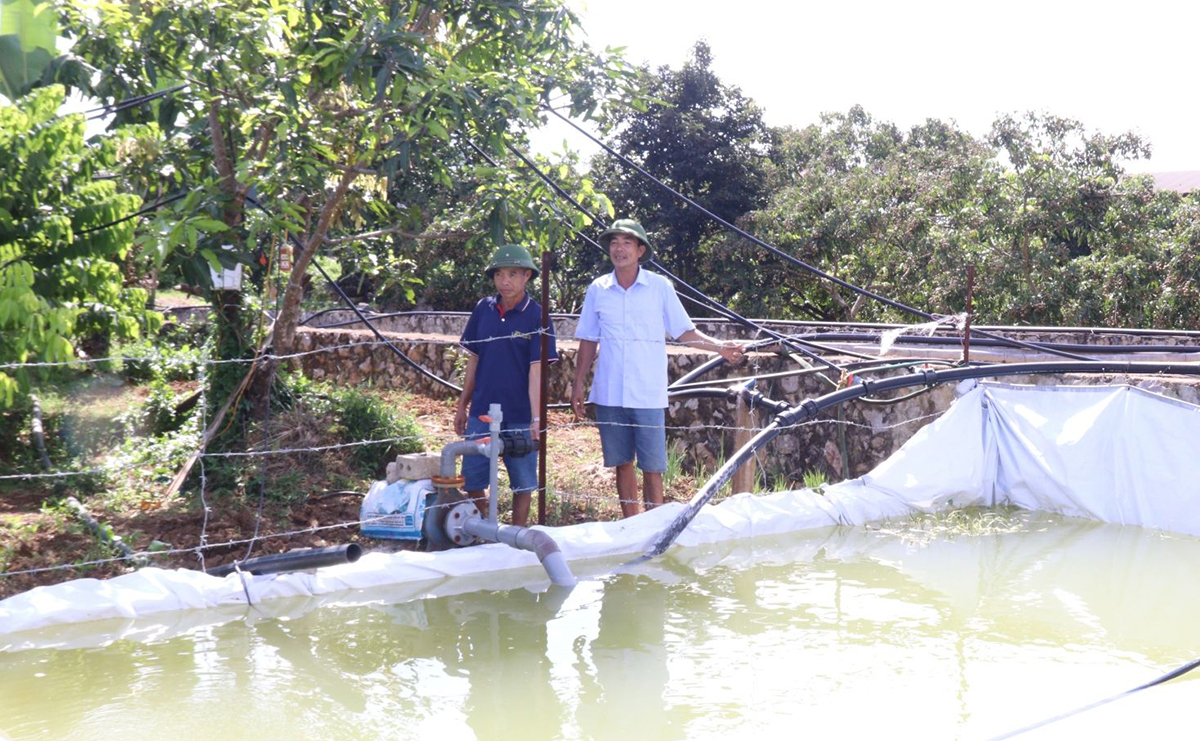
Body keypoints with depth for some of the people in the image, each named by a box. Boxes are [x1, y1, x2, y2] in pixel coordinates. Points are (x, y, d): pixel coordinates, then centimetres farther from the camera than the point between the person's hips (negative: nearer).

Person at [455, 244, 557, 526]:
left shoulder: (536, 316, -8)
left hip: (520, 415, -3)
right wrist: (462, 406, 13)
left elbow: (536, 370, -12)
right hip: (482, 411, 3)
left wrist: (536, 418, -19)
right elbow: (473, 360, 11)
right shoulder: (483, 309, 3)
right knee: (472, 480, 7)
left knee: (522, 482, 7)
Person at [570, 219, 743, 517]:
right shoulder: (598, 289, 6)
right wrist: (578, 385, 9)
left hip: (648, 395, -2)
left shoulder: (660, 286, 1)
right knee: (622, 463, 9)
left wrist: (719, 347, -10)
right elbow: (588, 342, 12)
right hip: (609, 394, 2)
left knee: (652, 467, -2)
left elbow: (684, 332, 4)